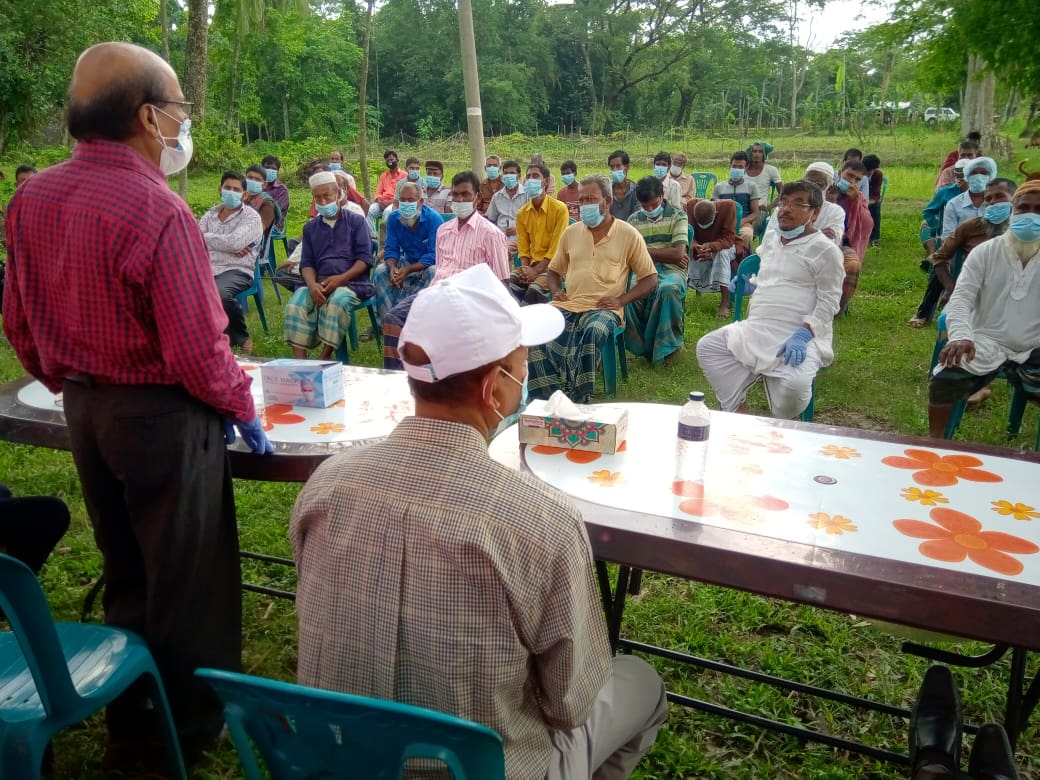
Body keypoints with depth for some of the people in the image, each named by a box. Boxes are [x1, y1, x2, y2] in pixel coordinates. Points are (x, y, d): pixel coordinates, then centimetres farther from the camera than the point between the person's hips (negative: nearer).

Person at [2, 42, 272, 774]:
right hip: (162, 414, -7)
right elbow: (197, 349, -23)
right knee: (185, 578, 11)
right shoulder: (156, 208, -23)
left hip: (85, 410, 8)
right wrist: (244, 409, -6)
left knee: (126, 572, 22)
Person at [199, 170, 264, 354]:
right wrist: (227, 246, -9)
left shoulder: (251, 216, 1)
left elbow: (234, 242, -15)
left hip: (237, 271, -4)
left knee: (219, 294, -36)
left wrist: (207, 238, 0)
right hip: (207, 268, 5)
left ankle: (241, 338, -8)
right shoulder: (210, 214, 18)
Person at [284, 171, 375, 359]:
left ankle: (324, 357, -33)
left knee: (337, 301, -37)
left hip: (352, 282, -4)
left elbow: (365, 258, 0)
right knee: (295, 304, -26)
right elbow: (306, 263, 13)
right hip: (320, 284, 4)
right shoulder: (310, 227, 22)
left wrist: (341, 278, -16)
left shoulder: (356, 221, 10)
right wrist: (312, 284, -11)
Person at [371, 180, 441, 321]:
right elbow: (391, 249, -5)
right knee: (380, 272, -18)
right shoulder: (393, 218, -7)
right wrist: (392, 268, -29)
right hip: (407, 261, 4)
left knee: (433, 273, -36)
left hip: (429, 264, -4)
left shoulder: (433, 218, -20)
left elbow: (433, 255, -24)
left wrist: (407, 270, -35)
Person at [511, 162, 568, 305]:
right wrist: (526, 269, -10)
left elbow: (557, 247, -10)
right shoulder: (522, 213, 10)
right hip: (531, 264, 5)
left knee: (535, 289, -32)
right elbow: (523, 247, 10)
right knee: (509, 285, -24)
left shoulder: (559, 209, -7)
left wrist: (535, 270, -16)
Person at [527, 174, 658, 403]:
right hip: (567, 305, 4)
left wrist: (621, 300, -7)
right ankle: (548, 399, -18)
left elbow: (650, 278, 6)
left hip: (603, 309, -3)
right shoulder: (571, 232, 17)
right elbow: (554, 271, 27)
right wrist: (556, 291, 5)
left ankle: (578, 401, -23)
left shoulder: (629, 235, 5)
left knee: (593, 333, -38)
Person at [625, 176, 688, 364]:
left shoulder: (677, 215, 6)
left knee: (668, 288, -40)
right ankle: (645, 346, -8)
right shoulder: (634, 220, 15)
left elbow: (678, 254, -6)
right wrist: (668, 254, -5)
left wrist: (646, 251, -1)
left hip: (671, 271, -2)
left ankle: (671, 343, -14)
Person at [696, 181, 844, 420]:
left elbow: (828, 303, -11)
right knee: (707, 347, -8)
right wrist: (750, 285, 22)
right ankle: (734, 411, -5)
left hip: (799, 337, -7)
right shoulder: (769, 238, 16)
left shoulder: (824, 249, -6)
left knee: (794, 385, -33)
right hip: (754, 329, 7)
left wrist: (802, 335, -22)